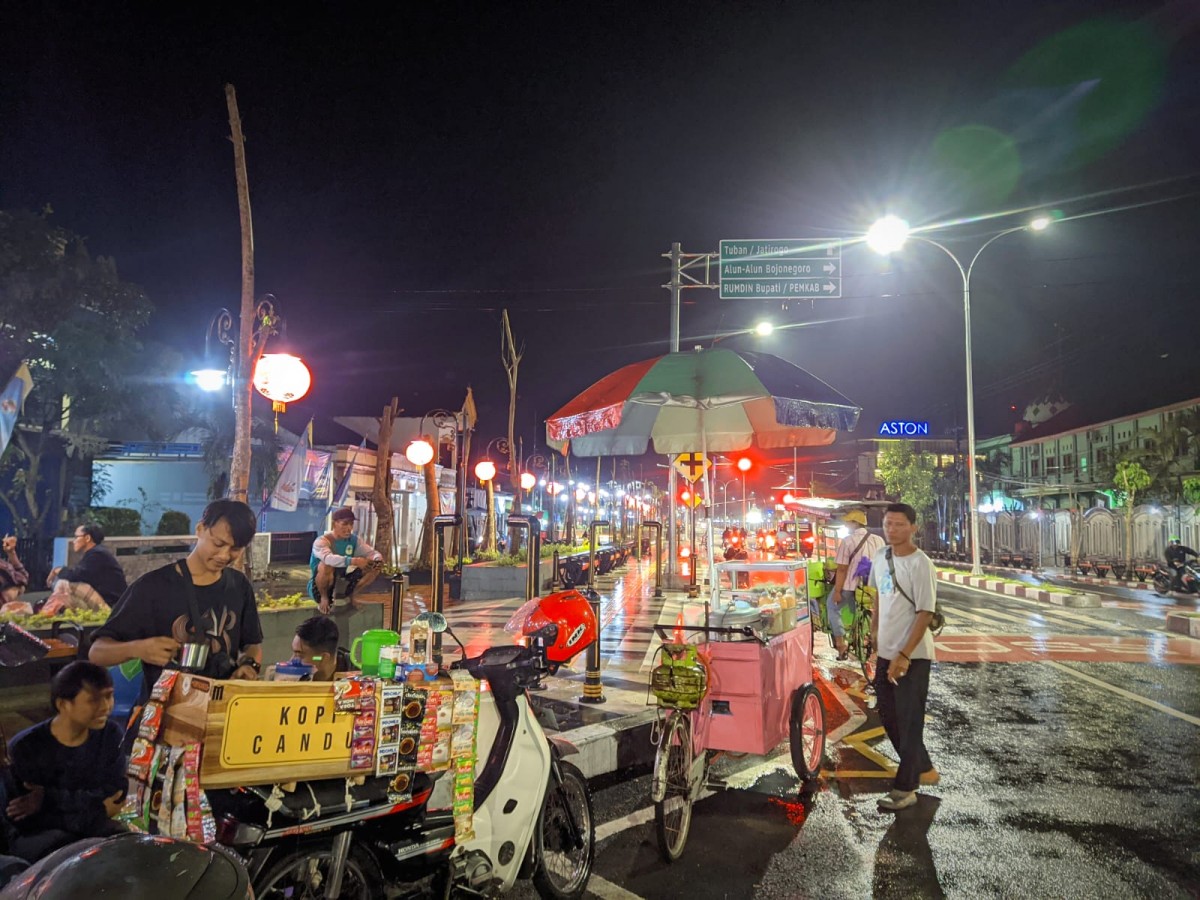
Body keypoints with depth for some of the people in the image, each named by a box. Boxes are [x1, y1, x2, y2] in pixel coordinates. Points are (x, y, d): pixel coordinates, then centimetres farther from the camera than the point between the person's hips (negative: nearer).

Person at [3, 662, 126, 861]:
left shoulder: (112, 735, -5)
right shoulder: (25, 748, -14)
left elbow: (114, 797, -10)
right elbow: (21, 819, -16)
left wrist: (50, 798, -20)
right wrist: (96, 811, -19)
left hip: (91, 827, 3)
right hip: (34, 835, -2)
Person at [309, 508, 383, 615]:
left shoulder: (354, 540, -2)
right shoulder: (322, 541, -21)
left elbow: (373, 553, -4)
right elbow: (328, 558, -43)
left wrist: (377, 560, -30)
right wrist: (353, 561, -55)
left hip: (341, 585, 5)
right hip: (318, 589, -5)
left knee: (374, 567, -9)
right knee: (327, 565, -37)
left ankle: (347, 596, 5)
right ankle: (324, 598, -11)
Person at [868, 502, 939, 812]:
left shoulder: (920, 564, -17)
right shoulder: (880, 557, 5)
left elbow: (925, 613, -19)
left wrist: (904, 656, -22)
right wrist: (874, 630, 16)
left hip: (912, 657, -8)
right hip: (886, 653, 8)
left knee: (909, 720, 1)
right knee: (889, 717, 17)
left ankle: (904, 789, 11)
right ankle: (923, 770, 35)